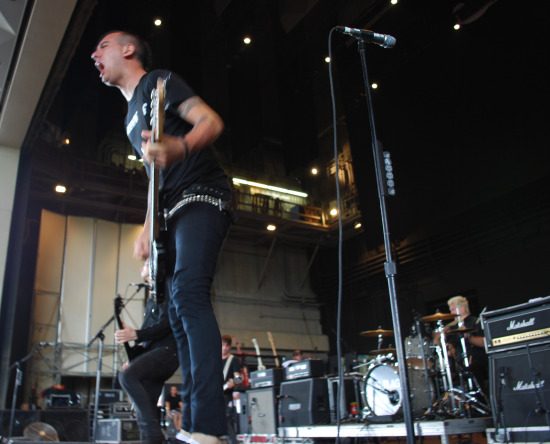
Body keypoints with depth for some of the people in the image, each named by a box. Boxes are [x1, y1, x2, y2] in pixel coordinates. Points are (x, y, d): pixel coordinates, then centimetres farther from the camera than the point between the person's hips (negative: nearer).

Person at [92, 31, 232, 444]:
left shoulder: (159, 82, 2)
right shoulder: (132, 116, 27)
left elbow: (212, 121, -13)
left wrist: (180, 148, -33)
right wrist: (147, 229, 17)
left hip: (202, 197, -10)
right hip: (174, 211, 10)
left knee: (188, 291, -27)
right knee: (179, 312, 4)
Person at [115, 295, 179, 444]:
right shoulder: (150, 301, 28)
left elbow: (166, 323, -14)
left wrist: (135, 334, -23)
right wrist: (132, 355, 12)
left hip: (166, 350, -10)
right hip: (151, 351, 10)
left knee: (127, 376, -29)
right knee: (144, 404, 6)